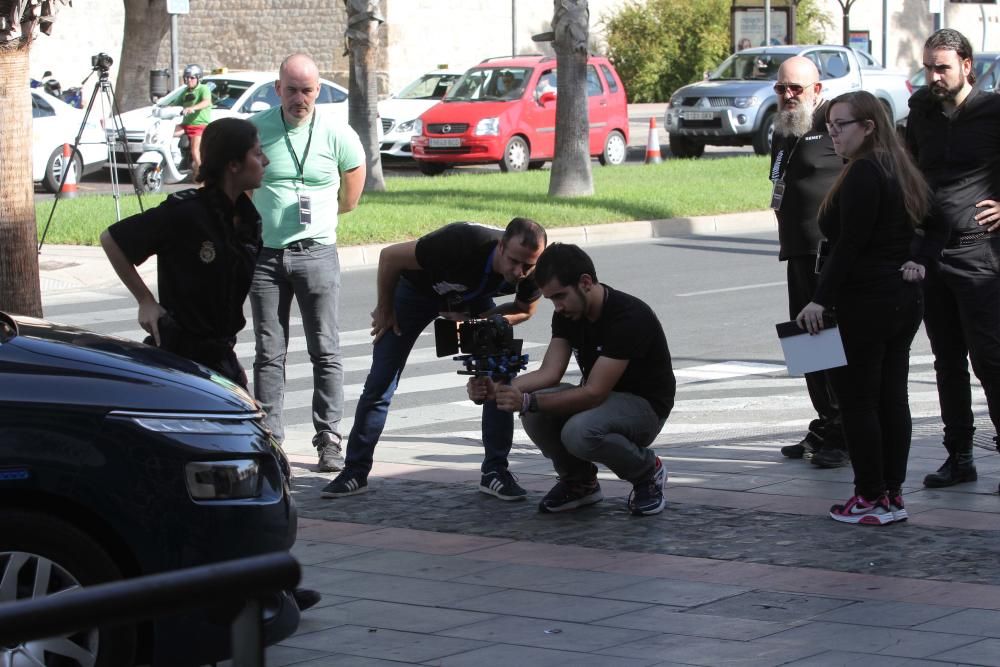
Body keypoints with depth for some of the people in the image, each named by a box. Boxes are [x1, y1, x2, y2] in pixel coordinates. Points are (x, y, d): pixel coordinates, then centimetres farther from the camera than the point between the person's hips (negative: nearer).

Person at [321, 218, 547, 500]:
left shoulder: (533, 274, -30)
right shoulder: (462, 244, -44)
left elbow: (525, 309, -5)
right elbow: (390, 256, -29)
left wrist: (477, 320, -22)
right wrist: (385, 310, -15)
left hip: (472, 299, 3)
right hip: (416, 288, -3)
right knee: (380, 382, -6)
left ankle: (495, 471, -4)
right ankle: (355, 471, 6)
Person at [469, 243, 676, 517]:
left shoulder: (629, 317, -28)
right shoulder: (567, 314, -4)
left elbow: (594, 393, -31)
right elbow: (549, 373, -11)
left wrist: (526, 400, -38)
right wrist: (499, 389, -29)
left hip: (644, 405, -7)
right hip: (602, 396, 7)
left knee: (580, 432, -37)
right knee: (536, 413, -24)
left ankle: (647, 470, -7)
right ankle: (579, 481, 3)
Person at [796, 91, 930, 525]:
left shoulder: (862, 173, -16)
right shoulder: (899, 171, 14)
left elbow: (849, 244, -20)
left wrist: (820, 300, -19)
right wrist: (917, 265, 12)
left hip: (865, 304, -10)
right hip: (905, 300, 10)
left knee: (857, 401, -2)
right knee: (892, 398, 11)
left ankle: (871, 499, 0)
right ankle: (893, 494, 15)